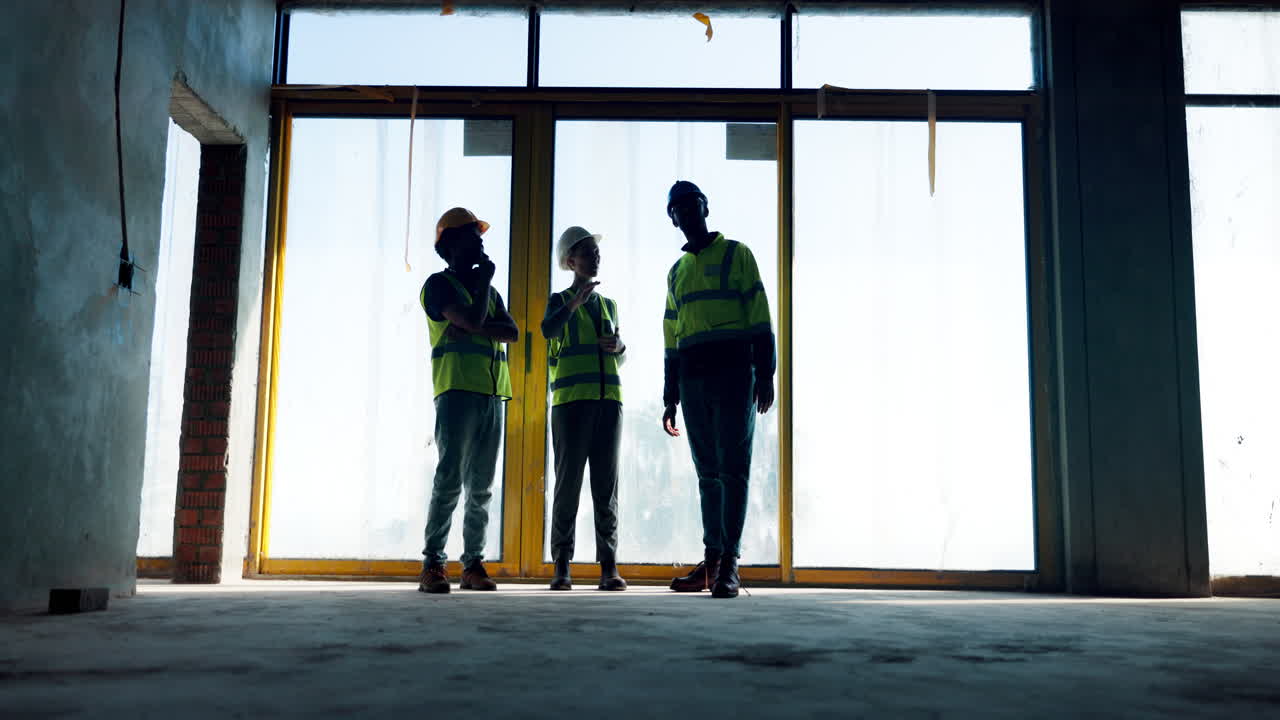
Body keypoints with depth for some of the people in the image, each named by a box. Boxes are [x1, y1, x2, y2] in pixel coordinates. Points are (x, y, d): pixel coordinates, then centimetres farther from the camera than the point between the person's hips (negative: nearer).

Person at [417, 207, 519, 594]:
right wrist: (484, 280, 2)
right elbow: (472, 319, -13)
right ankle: (432, 564, -11)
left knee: (481, 485, 3)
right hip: (457, 390, -6)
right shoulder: (439, 284, 4)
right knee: (450, 478, -13)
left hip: (492, 394, 6)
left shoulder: (491, 292, 24)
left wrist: (472, 327, -7)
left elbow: (513, 333, 7)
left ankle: (473, 563, 5)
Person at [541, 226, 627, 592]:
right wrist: (574, 303, -28)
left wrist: (620, 348, 5)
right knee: (568, 481, -5)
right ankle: (562, 566, -2)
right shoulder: (559, 301, 8)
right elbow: (548, 330, -15)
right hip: (571, 399, -4)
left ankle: (609, 567, -1)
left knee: (606, 483, -1)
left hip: (608, 399, 4)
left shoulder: (609, 305, 22)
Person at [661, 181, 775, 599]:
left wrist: (765, 375, -11)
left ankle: (729, 564, -10)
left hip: (733, 372, -5)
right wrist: (670, 399, 16)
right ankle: (712, 562, 7)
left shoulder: (736, 253, 6)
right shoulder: (676, 272, 21)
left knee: (733, 467, -9)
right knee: (708, 471, 5)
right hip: (692, 377, 5)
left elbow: (759, 316, -2)